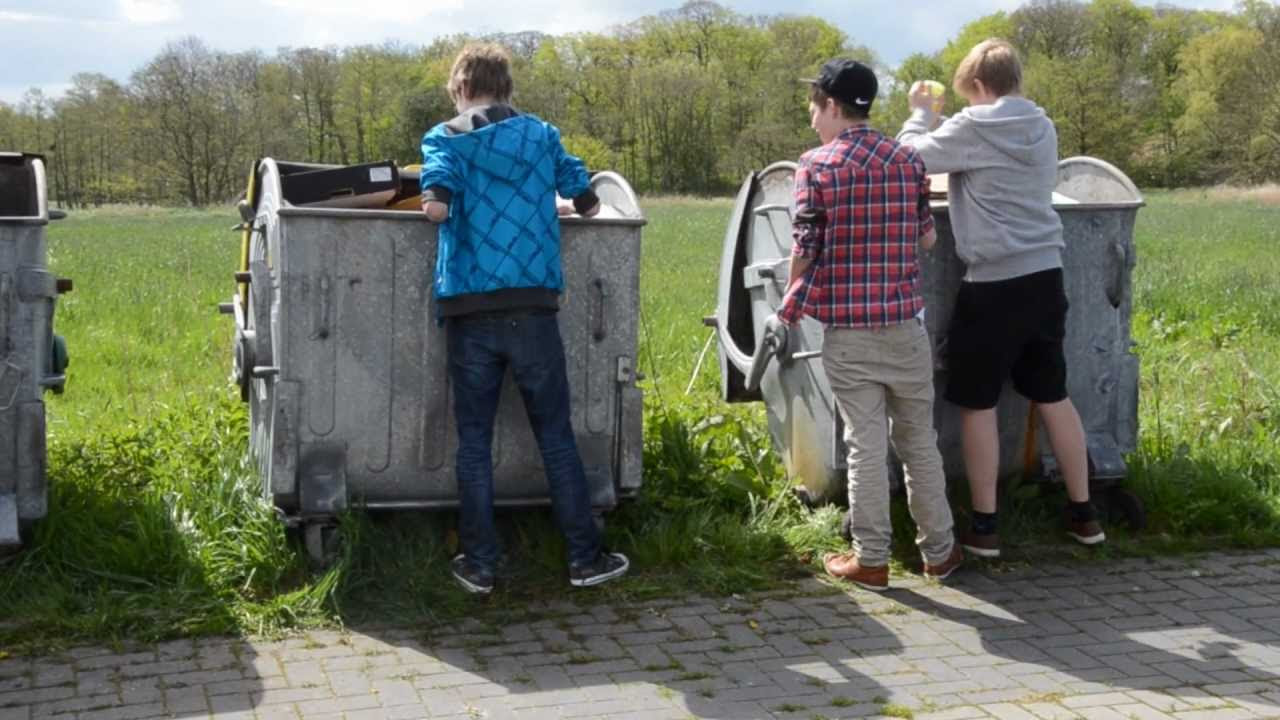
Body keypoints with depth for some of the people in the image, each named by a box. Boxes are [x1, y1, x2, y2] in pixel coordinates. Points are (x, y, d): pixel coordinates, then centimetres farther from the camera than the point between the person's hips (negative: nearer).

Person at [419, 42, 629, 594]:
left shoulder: (444, 138, 3)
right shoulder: (541, 134, 12)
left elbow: (436, 206, -14)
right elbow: (588, 203, 16)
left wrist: (438, 203, 11)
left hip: (470, 311, -1)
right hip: (532, 308, 1)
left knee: (474, 440, 8)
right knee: (556, 435, 9)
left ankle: (479, 564, 11)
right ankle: (585, 558, 13)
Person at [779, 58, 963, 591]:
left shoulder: (817, 166, -7)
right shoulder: (907, 160, 4)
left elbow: (805, 250, -9)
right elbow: (927, 237, 11)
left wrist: (791, 307, 6)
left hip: (848, 330, -3)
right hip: (905, 323, 3)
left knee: (866, 446, 3)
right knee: (919, 440, 13)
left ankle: (871, 559, 10)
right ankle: (939, 551, 21)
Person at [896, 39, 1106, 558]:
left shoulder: (972, 128, -9)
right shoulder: (1043, 128, 11)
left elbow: (909, 156, -4)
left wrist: (921, 112, 13)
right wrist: (940, 123, 21)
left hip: (993, 284, -6)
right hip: (1044, 276, 6)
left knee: (978, 405, 4)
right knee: (1053, 397, 15)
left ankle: (983, 528, 8)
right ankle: (1082, 514, 22)